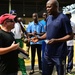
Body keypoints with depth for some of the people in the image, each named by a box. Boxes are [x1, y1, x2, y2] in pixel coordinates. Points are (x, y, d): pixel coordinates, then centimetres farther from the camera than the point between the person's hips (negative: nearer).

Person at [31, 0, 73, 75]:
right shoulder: (48, 18, 10)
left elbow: (70, 36, -15)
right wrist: (39, 38, 2)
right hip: (48, 52, 7)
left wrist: (56, 40, -25)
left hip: (59, 53, -7)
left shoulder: (63, 18, -13)